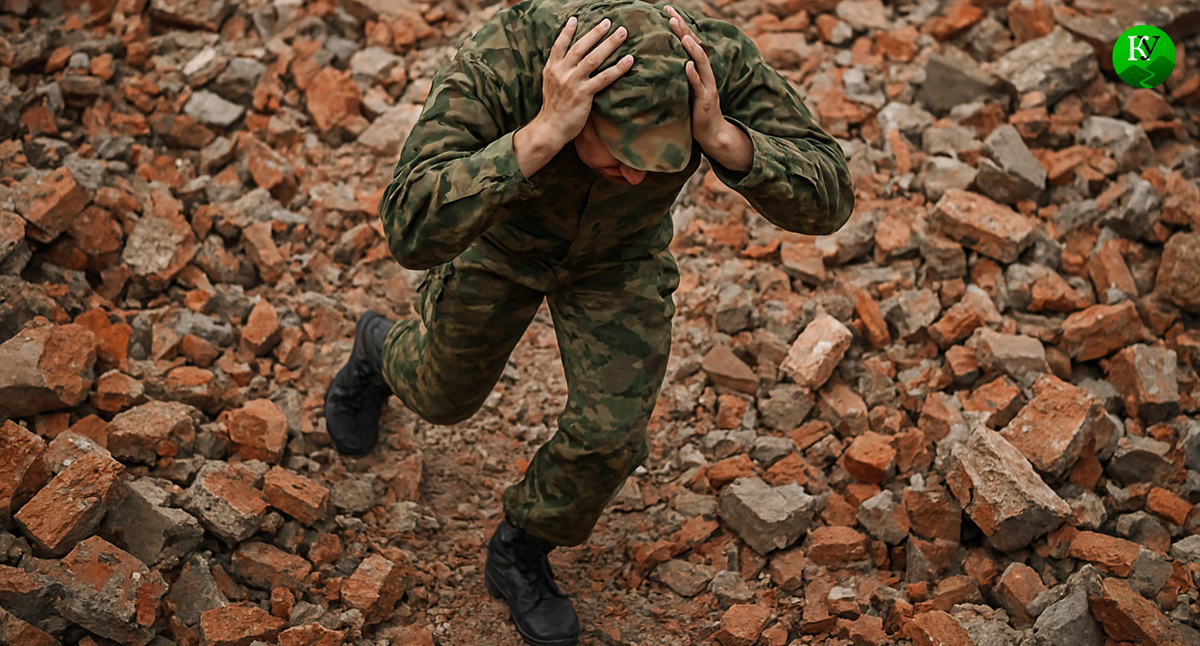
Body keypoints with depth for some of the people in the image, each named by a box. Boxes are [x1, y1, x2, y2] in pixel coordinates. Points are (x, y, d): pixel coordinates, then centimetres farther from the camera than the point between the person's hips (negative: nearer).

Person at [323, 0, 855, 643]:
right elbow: (414, 233, -52)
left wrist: (718, 136, -54)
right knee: (444, 393, 18)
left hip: (618, 246, 1)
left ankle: (520, 553, 25)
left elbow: (825, 200, -37)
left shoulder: (715, 61, -39)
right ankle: (381, 352, 56)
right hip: (502, 228, -1)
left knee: (609, 432, -6)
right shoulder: (493, 64, -44)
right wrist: (544, 134, -62)